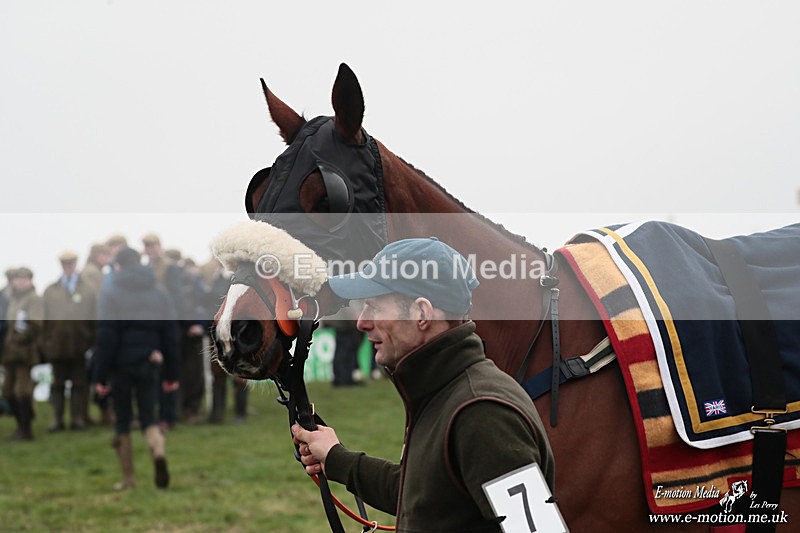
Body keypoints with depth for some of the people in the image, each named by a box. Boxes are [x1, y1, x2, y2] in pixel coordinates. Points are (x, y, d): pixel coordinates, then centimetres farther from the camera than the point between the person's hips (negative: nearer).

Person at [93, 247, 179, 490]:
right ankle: (159, 453, -24)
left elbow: (105, 339, -10)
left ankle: (128, 477, 14)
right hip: (149, 366, 3)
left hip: (121, 366, -3)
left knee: (122, 422, 10)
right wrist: (171, 374, 12)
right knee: (148, 418, 7)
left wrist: (100, 376, -7)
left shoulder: (111, 295, -6)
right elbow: (170, 336, 7)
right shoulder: (160, 295, 7)